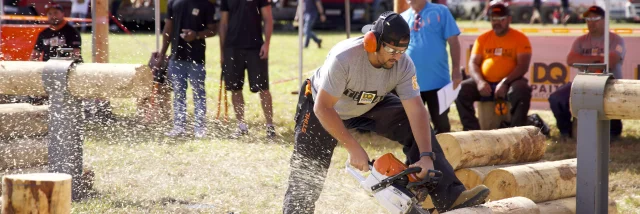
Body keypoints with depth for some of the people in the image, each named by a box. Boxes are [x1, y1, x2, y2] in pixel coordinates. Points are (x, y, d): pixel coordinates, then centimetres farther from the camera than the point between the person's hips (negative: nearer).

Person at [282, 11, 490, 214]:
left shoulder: (403, 64, -28)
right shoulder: (343, 57, -41)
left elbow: (416, 111, -29)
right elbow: (323, 108, -38)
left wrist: (426, 156, -41)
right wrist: (353, 148, -38)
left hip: (371, 105, 3)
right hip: (325, 108, -3)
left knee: (419, 129, -15)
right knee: (307, 172, -3)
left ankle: (449, 196, -18)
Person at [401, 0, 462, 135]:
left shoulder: (440, 12, -2)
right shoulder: (402, 18, 8)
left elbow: (453, 41, -4)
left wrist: (456, 70, -9)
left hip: (437, 80, -3)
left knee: (441, 122, 4)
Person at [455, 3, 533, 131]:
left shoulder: (520, 38, 0)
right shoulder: (483, 38, 11)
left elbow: (523, 66, -10)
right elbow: (473, 63, 5)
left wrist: (505, 82, -23)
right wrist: (479, 81, -16)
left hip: (509, 83, -3)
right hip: (485, 84, 4)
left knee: (522, 91, -36)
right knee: (461, 90, -21)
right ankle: (472, 130, -21)